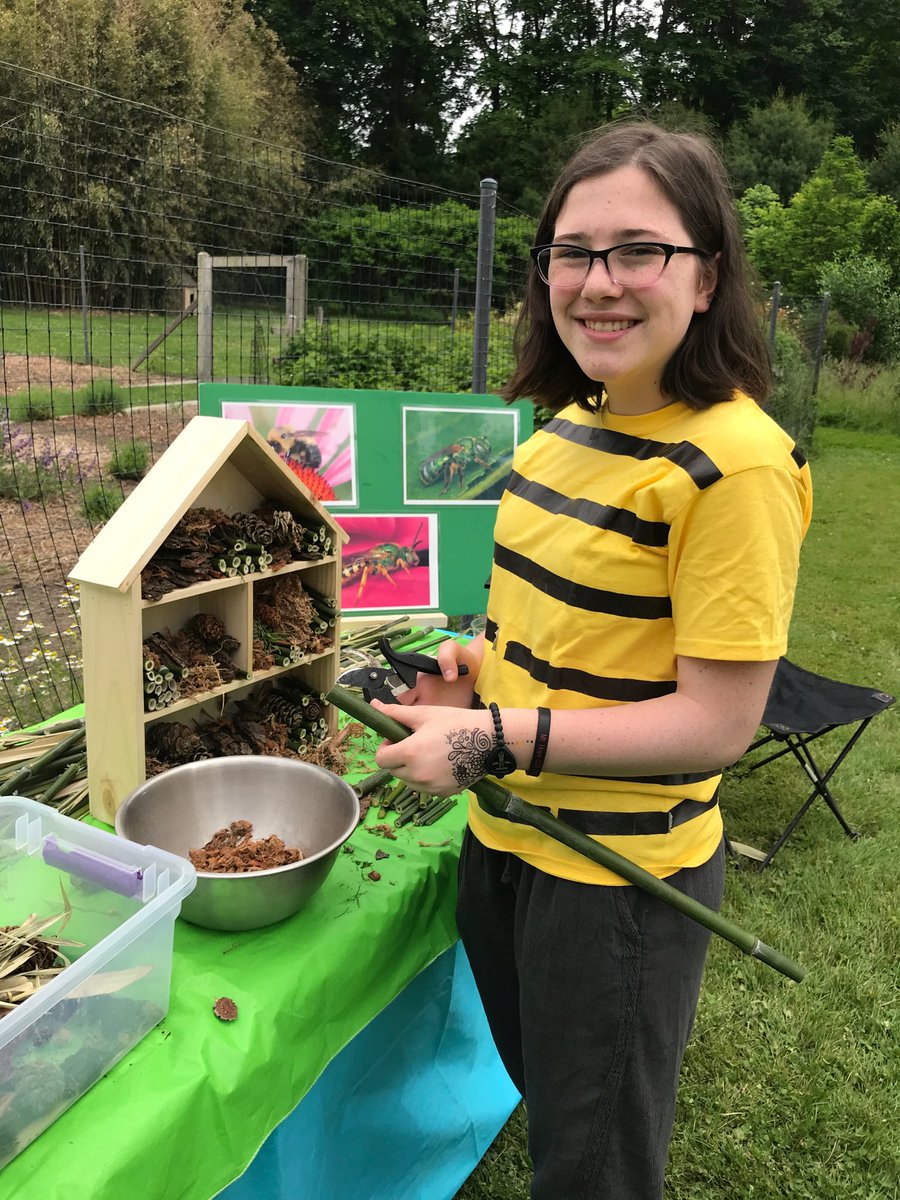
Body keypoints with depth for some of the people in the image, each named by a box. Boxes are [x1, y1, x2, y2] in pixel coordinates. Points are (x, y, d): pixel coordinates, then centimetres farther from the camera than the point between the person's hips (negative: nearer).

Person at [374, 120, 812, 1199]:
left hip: (618, 877, -7)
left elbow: (717, 723, -22)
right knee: (542, 1097, 31)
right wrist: (486, 664, -3)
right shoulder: (572, 424, 2)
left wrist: (494, 739, -23)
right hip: (502, 836, 8)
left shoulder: (734, 463, -23)